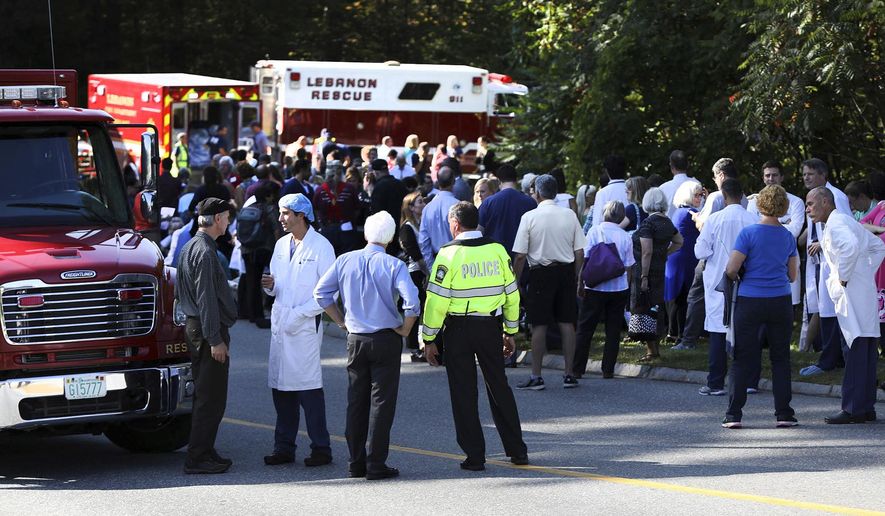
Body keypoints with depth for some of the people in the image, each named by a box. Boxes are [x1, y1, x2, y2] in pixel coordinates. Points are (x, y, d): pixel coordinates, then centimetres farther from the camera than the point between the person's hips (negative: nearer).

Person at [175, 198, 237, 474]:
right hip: (208, 329, -11)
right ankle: (198, 457, -6)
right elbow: (206, 299, -20)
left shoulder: (190, 247, 15)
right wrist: (215, 340, -20)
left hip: (194, 327, 11)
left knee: (204, 395, 15)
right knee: (211, 397, -7)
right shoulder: (205, 251, -17)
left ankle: (204, 452, 20)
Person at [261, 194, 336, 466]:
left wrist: (300, 313, -15)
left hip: (305, 326, -7)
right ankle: (284, 448, 12)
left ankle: (321, 448, -2)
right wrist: (270, 286, -1)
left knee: (308, 386, -8)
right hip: (280, 322, 7)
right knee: (280, 385, 6)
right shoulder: (281, 245, 15)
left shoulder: (321, 246, -6)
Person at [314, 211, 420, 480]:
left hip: (355, 340, 4)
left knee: (356, 402, 12)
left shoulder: (345, 261, 0)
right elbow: (412, 301, -22)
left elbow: (321, 292, 3)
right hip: (386, 340, -4)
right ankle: (376, 465, -1)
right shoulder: (393, 265, -12)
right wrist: (405, 328, -6)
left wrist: (341, 321, 11)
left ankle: (356, 463, 15)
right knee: (381, 402, 1)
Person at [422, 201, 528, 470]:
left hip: (459, 329, -4)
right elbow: (511, 294, 7)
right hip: (491, 326, 4)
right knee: (499, 387, 15)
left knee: (463, 393, 5)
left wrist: (429, 339, -5)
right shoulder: (497, 250, 1)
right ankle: (517, 450, 18)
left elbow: (437, 300, -13)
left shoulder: (449, 254, -11)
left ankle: (474, 456, 5)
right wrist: (510, 332, 17)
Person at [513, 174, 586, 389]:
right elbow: (579, 253, 3)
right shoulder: (569, 215, 2)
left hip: (541, 273, -3)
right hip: (566, 271, 3)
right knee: (567, 323, 9)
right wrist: (575, 278, 14)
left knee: (539, 325, 1)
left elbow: (520, 256, -10)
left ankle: (536, 377, 3)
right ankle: (569, 374, 12)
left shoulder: (529, 217, -8)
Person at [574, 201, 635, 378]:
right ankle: (608, 369, 8)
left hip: (596, 288, -2)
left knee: (585, 330, 5)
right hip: (619, 289, 2)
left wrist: (580, 283, 1)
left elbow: (585, 259, -5)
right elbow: (628, 266, 4)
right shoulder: (625, 237, 1)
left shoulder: (595, 232, -6)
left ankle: (577, 369, 4)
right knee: (613, 331, 8)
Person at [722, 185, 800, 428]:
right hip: (781, 302, 3)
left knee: (743, 358, 3)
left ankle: (734, 414, 1)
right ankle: (783, 413, 8)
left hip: (750, 301, -3)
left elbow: (731, 270, -12)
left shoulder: (749, 233, -10)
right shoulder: (788, 237, 4)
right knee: (780, 358, 10)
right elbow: (793, 275, 12)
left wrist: (738, 277, 9)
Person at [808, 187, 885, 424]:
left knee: (854, 350, -9)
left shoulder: (835, 223, -10)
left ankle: (853, 409, -10)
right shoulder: (847, 220, 20)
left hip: (852, 295, -10)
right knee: (865, 350, 10)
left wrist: (843, 277, -20)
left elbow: (850, 246, -31)